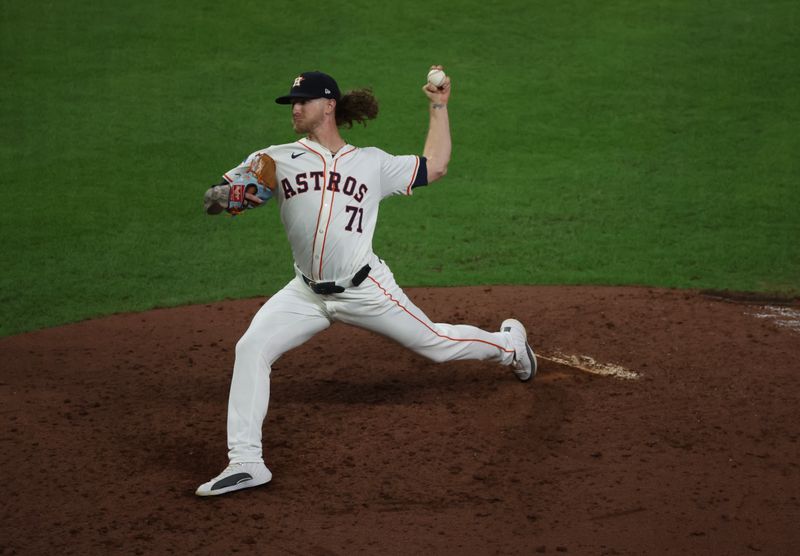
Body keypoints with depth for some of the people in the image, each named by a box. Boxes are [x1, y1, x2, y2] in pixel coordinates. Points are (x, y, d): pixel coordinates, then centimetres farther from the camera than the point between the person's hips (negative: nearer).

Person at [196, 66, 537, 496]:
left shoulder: (372, 163, 4)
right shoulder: (276, 160, 3)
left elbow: (434, 166, 11)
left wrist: (438, 106, 13)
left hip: (364, 291, -1)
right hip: (307, 294, 1)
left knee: (435, 343, 10)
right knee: (250, 349, -17)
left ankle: (508, 343, 43)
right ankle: (245, 463, -13)